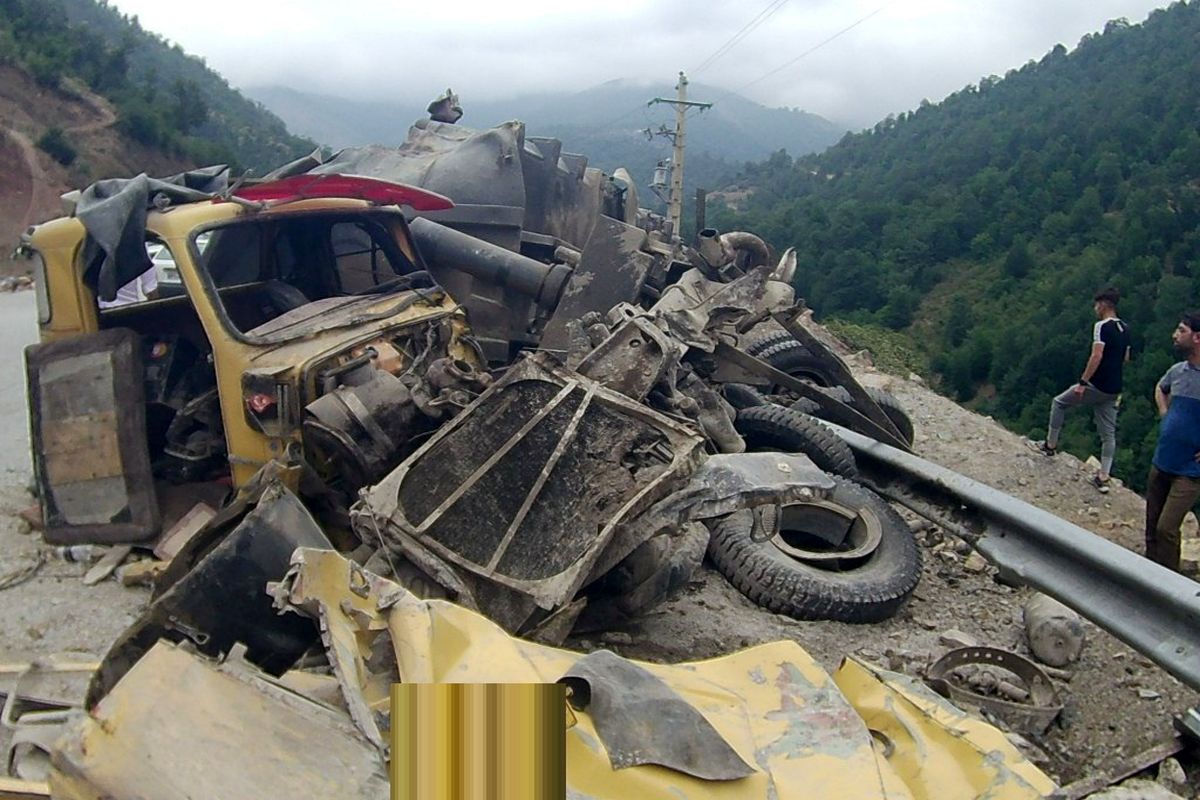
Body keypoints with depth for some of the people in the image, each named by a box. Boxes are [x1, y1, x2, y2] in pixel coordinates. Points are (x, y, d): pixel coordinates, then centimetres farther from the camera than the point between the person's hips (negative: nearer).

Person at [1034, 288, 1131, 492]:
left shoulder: (1102, 326, -14)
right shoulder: (1124, 328, 11)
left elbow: (1096, 356, -21)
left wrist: (1082, 382, -18)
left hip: (1096, 386, -7)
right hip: (1114, 389, 7)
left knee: (1059, 403, 15)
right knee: (1108, 434, 9)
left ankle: (1051, 445, 21)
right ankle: (1103, 477, 10)